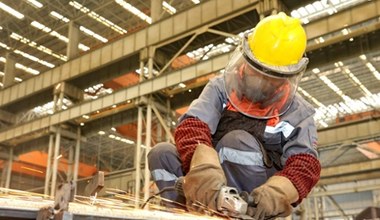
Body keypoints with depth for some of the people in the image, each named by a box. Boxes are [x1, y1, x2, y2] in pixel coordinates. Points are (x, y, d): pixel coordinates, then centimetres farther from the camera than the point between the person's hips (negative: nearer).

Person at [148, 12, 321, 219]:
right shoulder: (221, 87, 1)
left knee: (237, 140, -29)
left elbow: (305, 164, -15)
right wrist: (204, 168, -39)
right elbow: (192, 127, -16)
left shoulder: (297, 113, -1)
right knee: (161, 154, -19)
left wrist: (276, 192, -38)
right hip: (215, 181, 3)